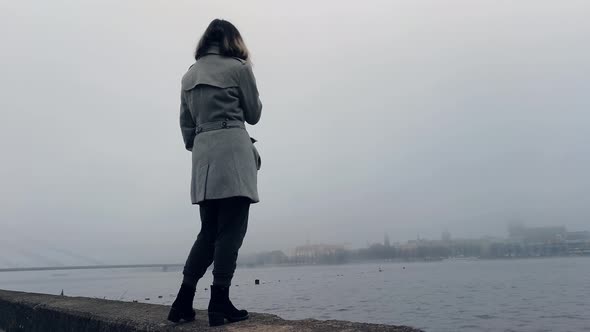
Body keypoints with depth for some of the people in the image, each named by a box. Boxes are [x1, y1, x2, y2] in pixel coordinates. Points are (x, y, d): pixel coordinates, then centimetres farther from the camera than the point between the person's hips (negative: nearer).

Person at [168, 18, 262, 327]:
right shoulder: (238, 68, 2)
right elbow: (253, 114, 9)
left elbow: (186, 123, 17)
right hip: (232, 150, -6)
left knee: (209, 231, 11)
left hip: (202, 154, 6)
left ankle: (183, 302, 8)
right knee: (230, 231, -3)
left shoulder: (189, 75, 18)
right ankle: (219, 303, -5)